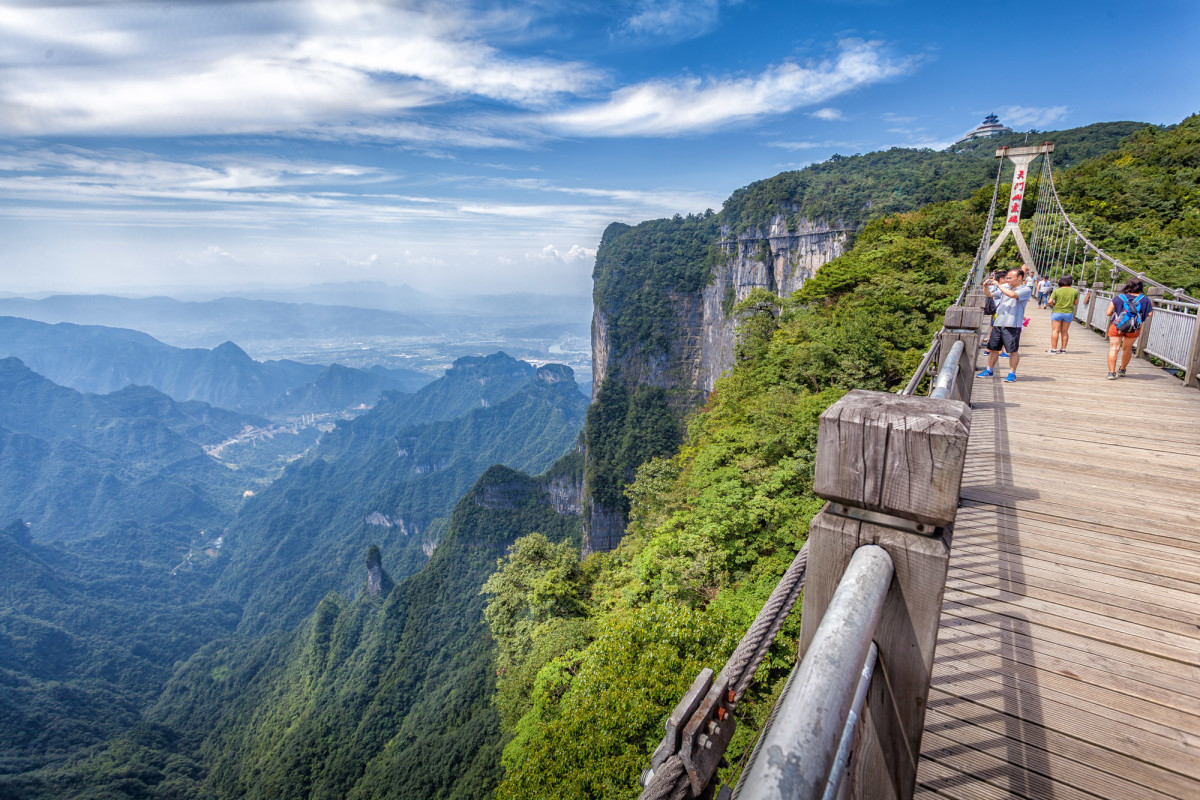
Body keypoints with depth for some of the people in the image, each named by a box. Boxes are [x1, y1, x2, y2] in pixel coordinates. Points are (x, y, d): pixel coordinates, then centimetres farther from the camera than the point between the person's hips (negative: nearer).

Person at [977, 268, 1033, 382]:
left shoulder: (1026, 290, -4)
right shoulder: (1005, 287, 14)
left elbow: (1012, 294, -22)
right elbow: (990, 295, 20)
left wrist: (998, 284, -15)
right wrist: (986, 287, 0)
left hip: (1012, 325, -6)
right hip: (998, 323, 6)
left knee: (1013, 351, -1)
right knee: (993, 349, 10)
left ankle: (1012, 373, 9)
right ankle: (989, 371, 22)